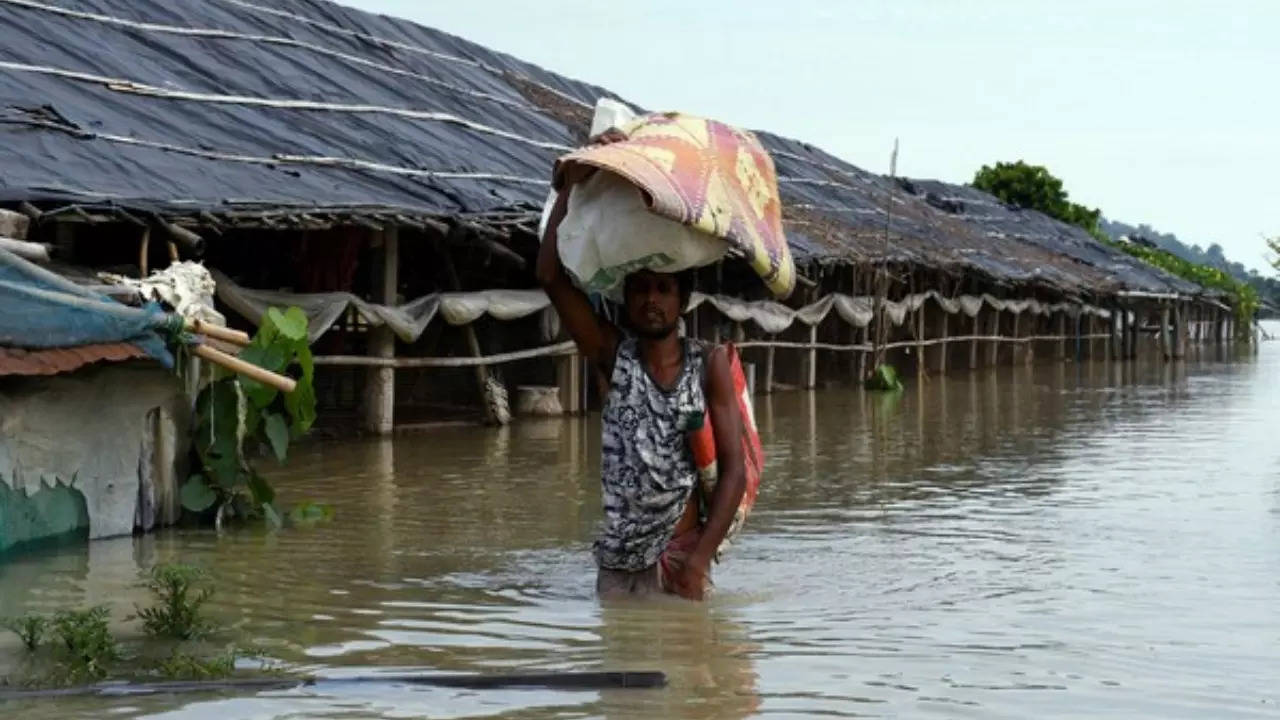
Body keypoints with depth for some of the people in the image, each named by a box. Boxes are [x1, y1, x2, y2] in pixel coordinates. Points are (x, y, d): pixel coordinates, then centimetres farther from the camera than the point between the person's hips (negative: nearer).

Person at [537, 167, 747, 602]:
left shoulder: (709, 363, -1)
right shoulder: (613, 356, 3)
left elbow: (733, 471, -4)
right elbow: (551, 277, -8)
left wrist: (699, 562, -14)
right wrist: (573, 182, -10)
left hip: (682, 556, -1)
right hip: (616, 564, 1)